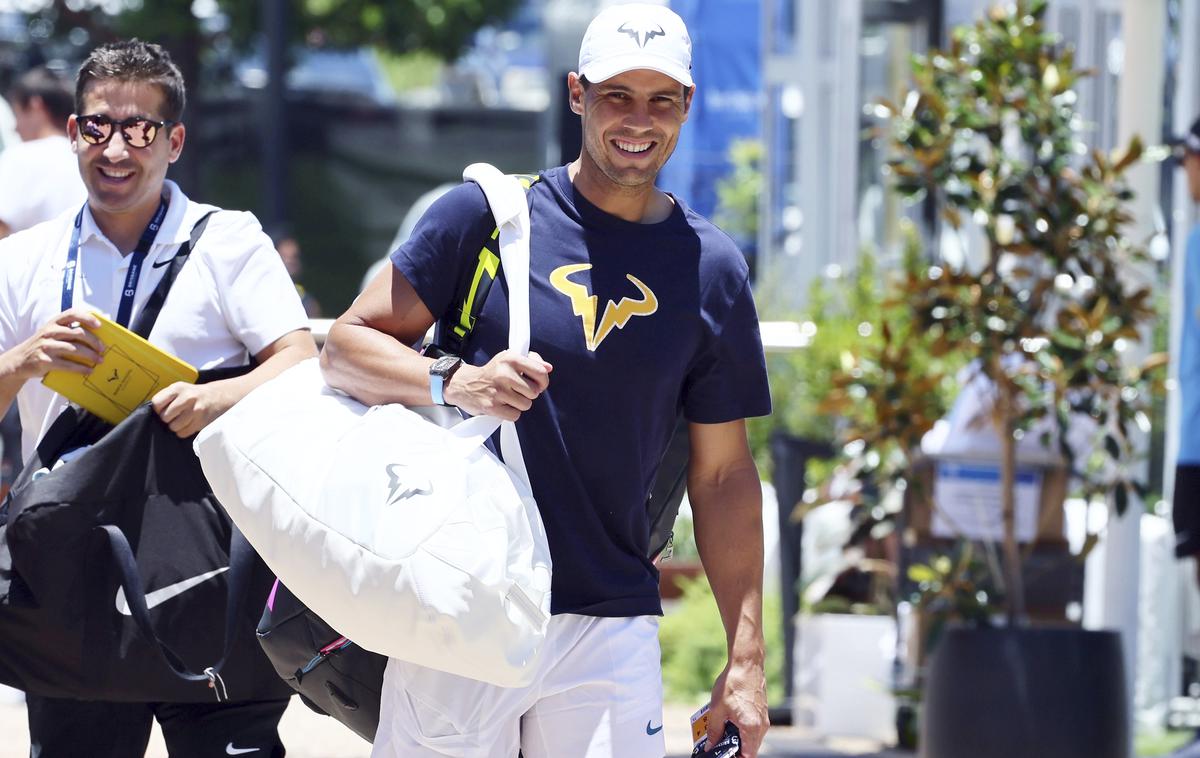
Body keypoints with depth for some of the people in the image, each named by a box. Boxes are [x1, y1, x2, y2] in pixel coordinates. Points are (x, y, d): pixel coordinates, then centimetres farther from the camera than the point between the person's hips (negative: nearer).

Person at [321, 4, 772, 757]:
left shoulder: (712, 267, 9)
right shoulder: (488, 214, 2)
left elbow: (723, 476, 11)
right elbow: (346, 347, 1)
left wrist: (747, 659, 5)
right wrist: (454, 384, -19)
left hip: (610, 631, 2)